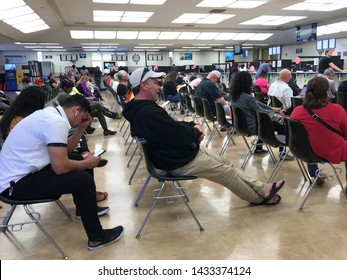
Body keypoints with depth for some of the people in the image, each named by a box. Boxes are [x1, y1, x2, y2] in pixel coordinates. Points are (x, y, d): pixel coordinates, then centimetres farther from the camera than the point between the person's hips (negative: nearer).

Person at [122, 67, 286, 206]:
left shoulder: (141, 109, 6)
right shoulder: (149, 113, -30)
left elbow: (172, 126, 13)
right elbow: (180, 134, -28)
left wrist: (192, 126, -4)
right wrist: (196, 131, -6)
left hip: (183, 153, 10)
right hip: (182, 162, -10)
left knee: (226, 164, 15)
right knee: (226, 172, 3)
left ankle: (261, 189, 26)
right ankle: (260, 197, 25)